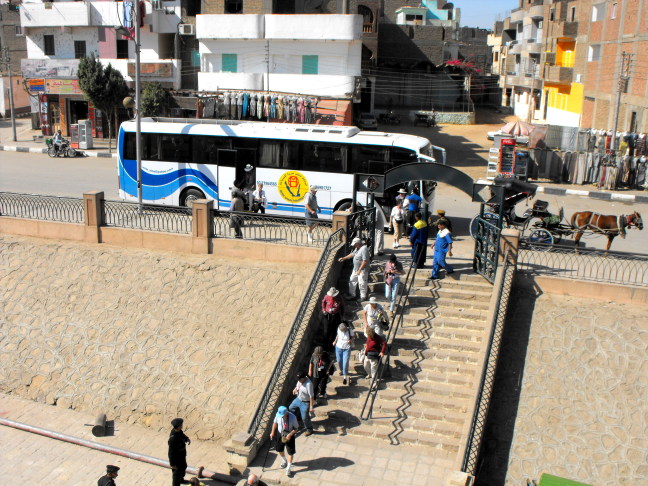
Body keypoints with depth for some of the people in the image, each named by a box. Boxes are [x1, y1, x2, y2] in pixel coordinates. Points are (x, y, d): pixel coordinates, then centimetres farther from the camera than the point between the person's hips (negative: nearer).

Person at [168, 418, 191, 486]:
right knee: (177, 473, 12)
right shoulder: (173, 438, -40)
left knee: (183, 467, 32)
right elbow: (171, 452, -30)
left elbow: (183, 435, 9)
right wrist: (172, 464, -21)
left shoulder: (178, 430, -15)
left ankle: (181, 480, 58)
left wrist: (187, 439, -14)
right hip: (176, 458, -9)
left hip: (182, 455, 9)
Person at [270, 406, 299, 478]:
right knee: (279, 449, 23)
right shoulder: (278, 415, -21)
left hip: (289, 436, -4)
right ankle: (284, 461, 53)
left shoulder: (292, 417, -30)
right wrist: (272, 432, -2)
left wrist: (290, 434, -28)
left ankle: (288, 469, 23)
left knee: (290, 452, 5)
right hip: (280, 434, 4)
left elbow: (296, 428, -17)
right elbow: (275, 422, 0)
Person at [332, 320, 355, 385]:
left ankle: (345, 377, 2)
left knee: (345, 362, -9)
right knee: (339, 361, 16)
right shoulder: (339, 329, -12)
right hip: (339, 347, 3)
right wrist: (335, 341, 1)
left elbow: (353, 336, -2)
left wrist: (351, 340, -20)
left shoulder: (350, 330, -19)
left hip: (347, 349, -3)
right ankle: (342, 370, 46)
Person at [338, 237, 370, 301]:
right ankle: (352, 295, 29)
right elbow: (352, 254, 24)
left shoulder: (364, 249, -24)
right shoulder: (357, 248, 7)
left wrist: (359, 270, -25)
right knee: (352, 281, 17)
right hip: (356, 269, 10)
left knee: (362, 283, -2)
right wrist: (343, 258, 22)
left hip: (362, 270, -10)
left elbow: (365, 261, -27)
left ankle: (363, 297, 12)